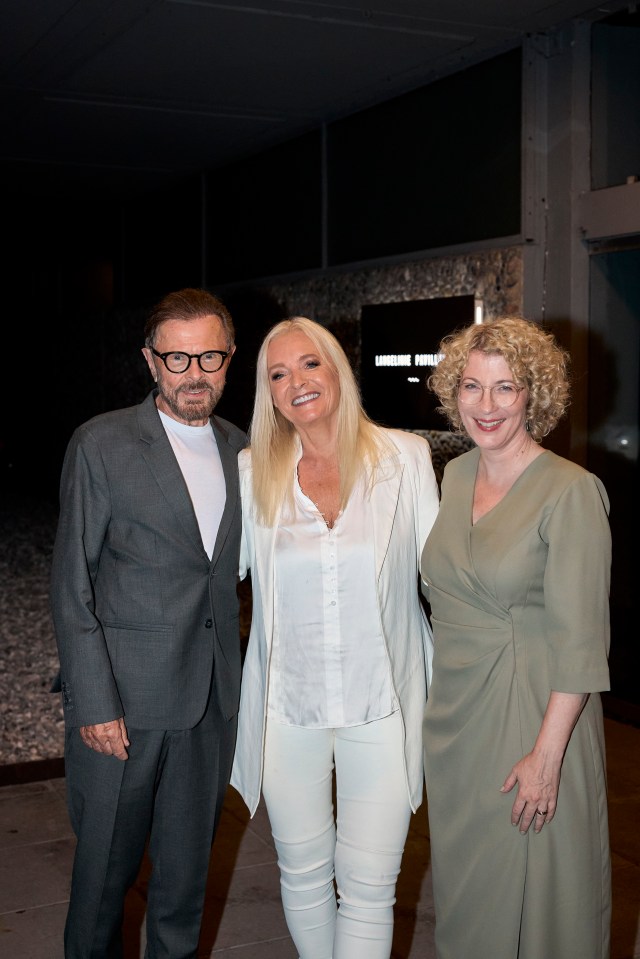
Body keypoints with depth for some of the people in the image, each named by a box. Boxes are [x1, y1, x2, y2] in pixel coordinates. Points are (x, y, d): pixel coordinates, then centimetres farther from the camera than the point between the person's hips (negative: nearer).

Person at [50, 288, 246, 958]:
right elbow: (71, 586, -8)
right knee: (107, 862, 10)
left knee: (188, 862, 15)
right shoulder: (102, 444, -7)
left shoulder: (238, 448, 8)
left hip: (213, 699, 4)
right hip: (126, 700, -4)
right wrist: (94, 703, -13)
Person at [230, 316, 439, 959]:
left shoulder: (404, 456, -3)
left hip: (381, 703, -2)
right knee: (302, 872, 16)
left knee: (369, 885, 1)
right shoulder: (253, 472, 1)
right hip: (288, 704, 2)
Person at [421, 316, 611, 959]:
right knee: (462, 886, 17)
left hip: (534, 710, -6)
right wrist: (436, 703, 12)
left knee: (532, 889, 7)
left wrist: (547, 753, -20)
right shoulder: (455, 476, 6)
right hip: (454, 712, 6)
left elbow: (579, 639, -17)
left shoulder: (571, 490, -15)